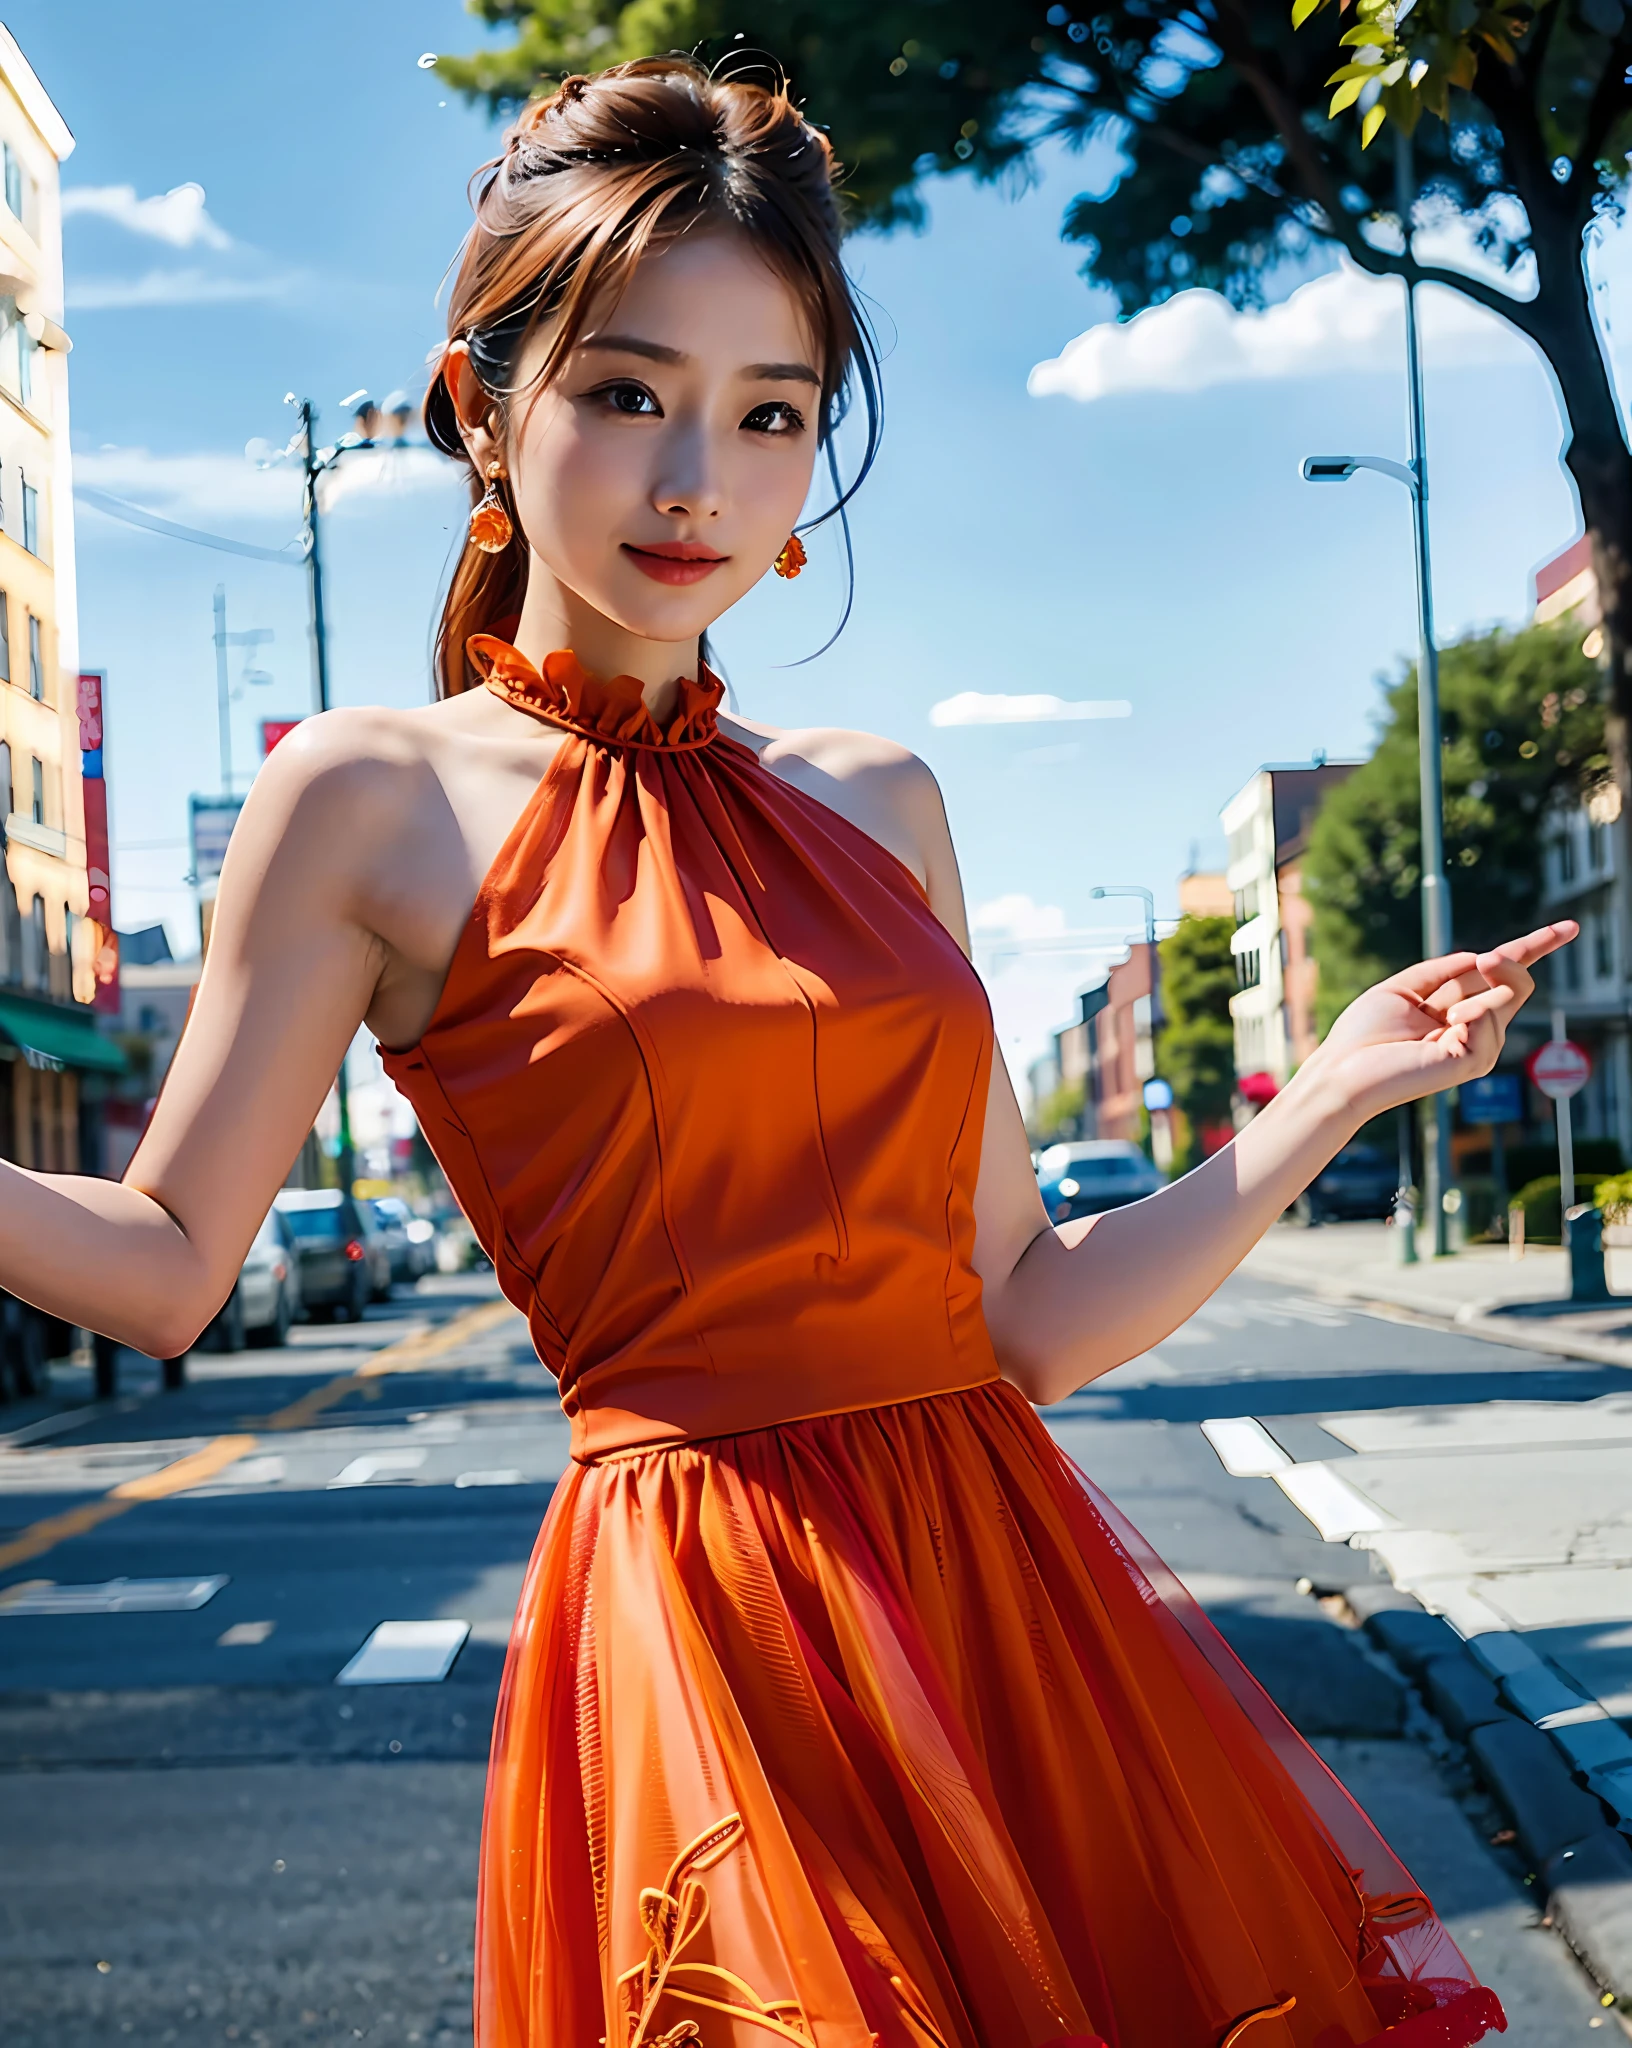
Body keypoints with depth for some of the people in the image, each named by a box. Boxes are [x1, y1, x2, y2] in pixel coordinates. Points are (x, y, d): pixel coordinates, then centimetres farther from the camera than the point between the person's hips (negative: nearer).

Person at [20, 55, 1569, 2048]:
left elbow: (1023, 1320, 10)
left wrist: (1330, 1093, 6)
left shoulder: (878, 807, 10)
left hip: (1009, 1572, 5)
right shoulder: (368, 800, -2)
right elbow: (162, 1262, 0)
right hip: (702, 1623, -5)